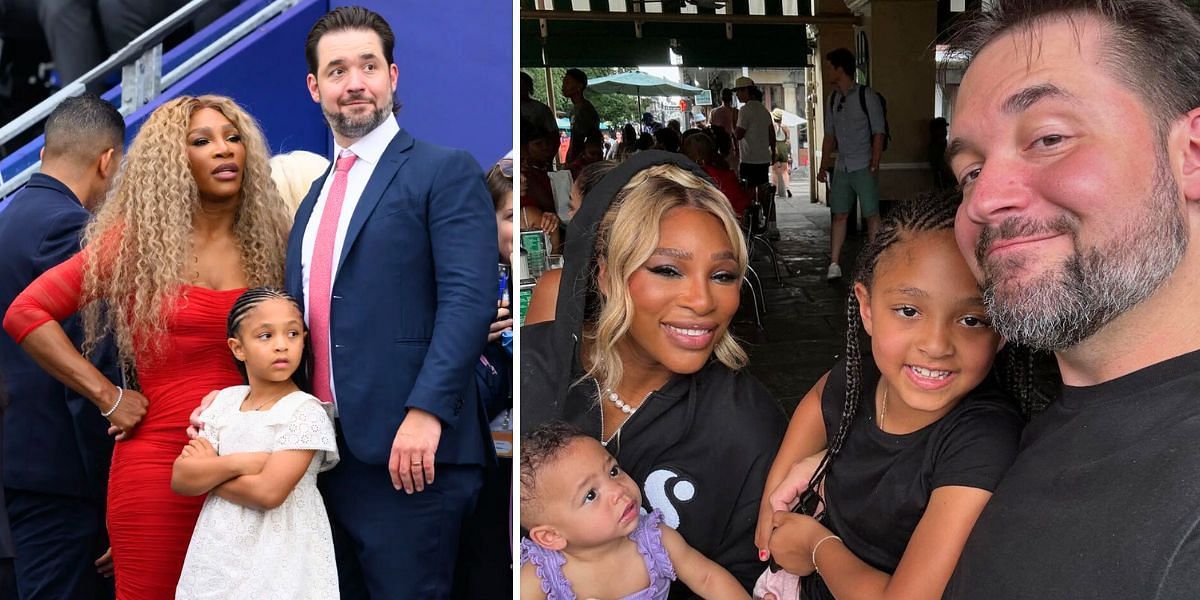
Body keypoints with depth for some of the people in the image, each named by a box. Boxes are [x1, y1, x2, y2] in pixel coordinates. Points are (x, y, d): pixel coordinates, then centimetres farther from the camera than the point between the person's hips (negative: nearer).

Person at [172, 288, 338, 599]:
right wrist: (239, 463, -17)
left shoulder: (306, 412, -13)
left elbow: (268, 492, -22)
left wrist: (208, 470, -9)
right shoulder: (224, 401, 3)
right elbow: (180, 479, -3)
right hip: (218, 557, 5)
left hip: (276, 563, -5)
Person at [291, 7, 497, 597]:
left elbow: (469, 298, -15)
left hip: (406, 450, -7)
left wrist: (426, 411, -25)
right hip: (325, 450, 7)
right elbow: (303, 312, 20)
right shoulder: (315, 197, 19)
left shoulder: (446, 171, -4)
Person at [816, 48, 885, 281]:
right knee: (839, 215, 4)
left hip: (863, 167, -5)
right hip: (841, 167, 6)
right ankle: (834, 264, 6)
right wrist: (823, 166, 11)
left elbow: (878, 132, -7)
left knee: (871, 215, -2)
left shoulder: (867, 96, -5)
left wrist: (874, 164, -14)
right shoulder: (832, 99, 12)